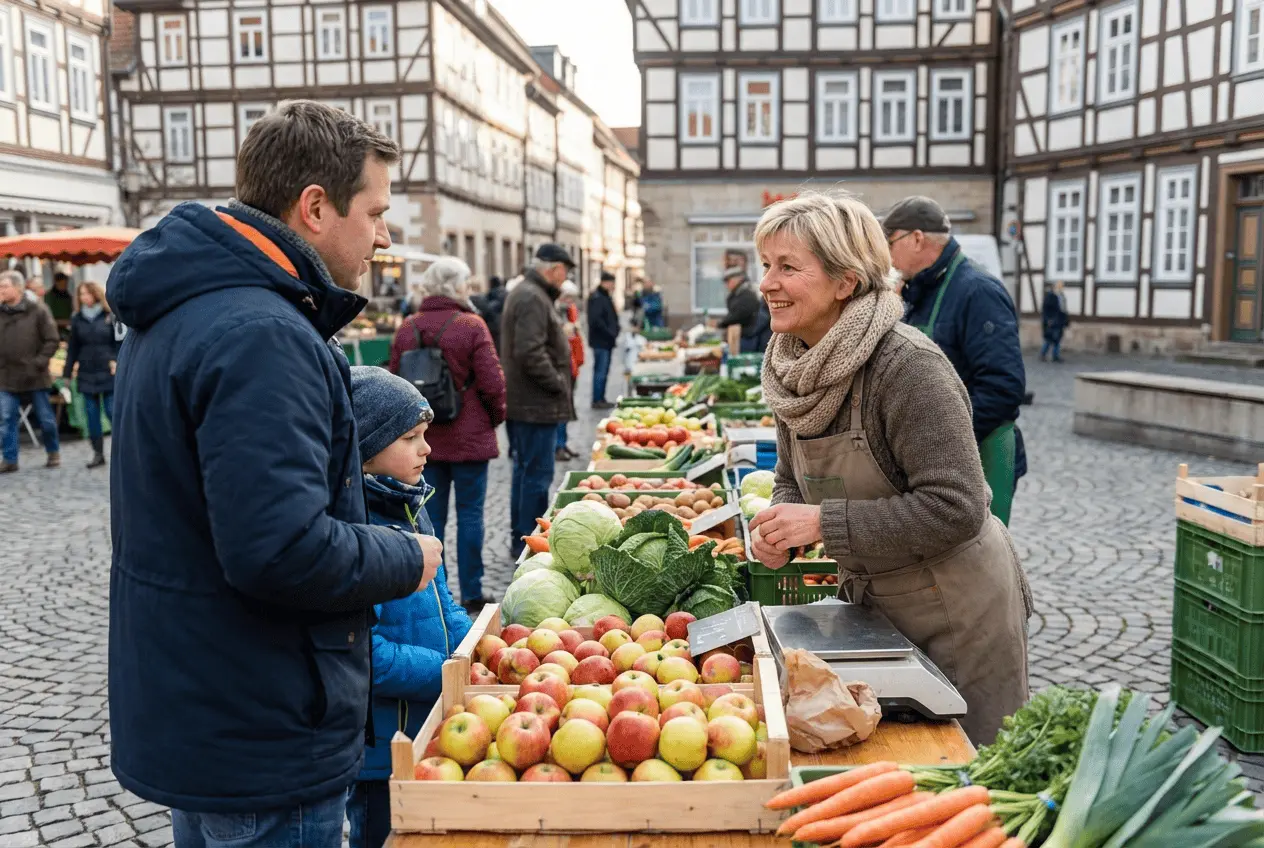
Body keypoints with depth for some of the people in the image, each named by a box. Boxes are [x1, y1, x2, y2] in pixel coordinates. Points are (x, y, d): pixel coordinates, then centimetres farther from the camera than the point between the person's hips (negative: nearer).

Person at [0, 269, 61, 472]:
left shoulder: (38, 310, -6)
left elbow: (52, 340, -6)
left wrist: (39, 363, -13)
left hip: (34, 377, -3)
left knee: (46, 418, 8)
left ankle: (53, 452, 26)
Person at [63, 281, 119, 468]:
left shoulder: (110, 317, -2)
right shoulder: (77, 319, 8)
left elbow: (118, 342, -1)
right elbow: (73, 347, 10)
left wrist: (116, 360, -13)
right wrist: (67, 372, 9)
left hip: (108, 373, -4)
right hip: (87, 374, 4)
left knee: (112, 411, -5)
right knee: (91, 414, 5)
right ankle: (98, 453, 12)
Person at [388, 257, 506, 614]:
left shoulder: (407, 328, 1)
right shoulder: (471, 326, -12)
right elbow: (492, 382, -13)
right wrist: (495, 416, 5)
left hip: (423, 438, 4)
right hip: (468, 437, -4)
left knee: (431, 515, 11)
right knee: (469, 513, 5)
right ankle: (471, 594, 11)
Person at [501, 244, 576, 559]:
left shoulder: (527, 294, 18)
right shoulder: (532, 299, -16)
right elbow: (530, 352, -26)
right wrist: (558, 384, -17)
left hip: (522, 402, 11)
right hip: (536, 404, -11)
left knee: (525, 470, 17)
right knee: (537, 473, -5)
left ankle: (520, 538, 26)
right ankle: (529, 543, 1)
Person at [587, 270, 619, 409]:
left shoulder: (606, 297, 18)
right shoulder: (596, 298, -14)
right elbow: (595, 320, -23)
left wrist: (614, 332, 8)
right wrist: (610, 333, -18)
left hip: (607, 341, 10)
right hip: (600, 341, -10)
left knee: (603, 371, 13)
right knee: (600, 371, -7)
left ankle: (601, 399, 20)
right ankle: (597, 400, -2)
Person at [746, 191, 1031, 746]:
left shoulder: (908, 366, -26)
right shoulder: (794, 368, -2)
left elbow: (955, 508, -29)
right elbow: (793, 481, 10)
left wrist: (824, 522, -28)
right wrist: (780, 528, -12)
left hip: (955, 610, -7)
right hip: (870, 601, 8)